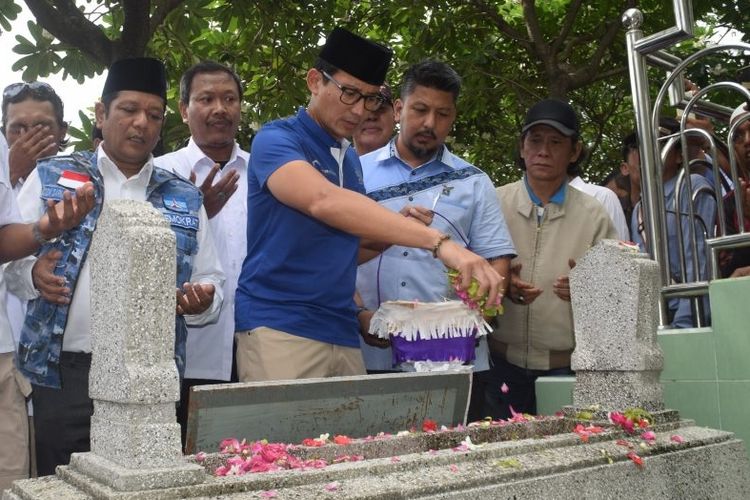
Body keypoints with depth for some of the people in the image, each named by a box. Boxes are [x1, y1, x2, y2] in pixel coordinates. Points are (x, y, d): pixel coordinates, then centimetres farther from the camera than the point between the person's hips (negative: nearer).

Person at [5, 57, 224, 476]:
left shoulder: (185, 199, 11)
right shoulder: (52, 177, 7)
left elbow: (212, 280, 12)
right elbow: (11, 251, 6)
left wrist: (202, 301, -9)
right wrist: (33, 274, -15)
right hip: (64, 374, -1)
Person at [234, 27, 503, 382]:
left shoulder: (351, 159, 14)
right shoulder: (276, 140, -9)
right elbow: (324, 202, -30)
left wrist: (396, 231, 1)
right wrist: (438, 242, -38)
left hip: (343, 333, 7)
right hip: (280, 328, -6)